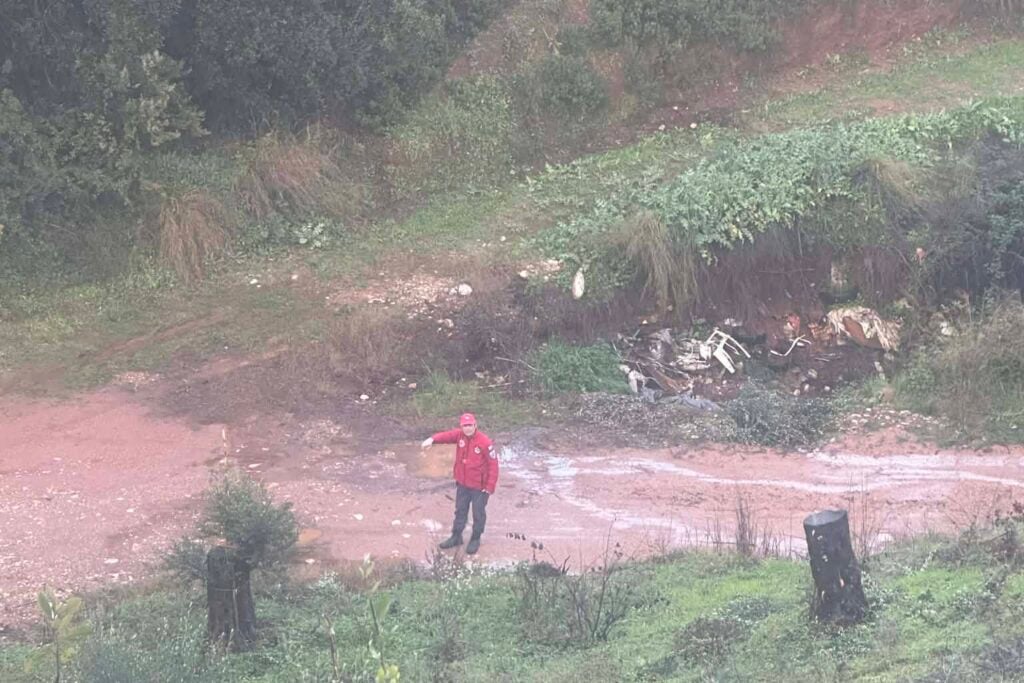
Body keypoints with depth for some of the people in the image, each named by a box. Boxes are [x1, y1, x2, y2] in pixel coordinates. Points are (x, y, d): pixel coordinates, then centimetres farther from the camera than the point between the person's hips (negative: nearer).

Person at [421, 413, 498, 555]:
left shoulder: (485, 442, -23)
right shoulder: (459, 435, -6)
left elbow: (493, 465, -19)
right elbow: (446, 436, -20)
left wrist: (490, 487, -18)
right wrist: (432, 439, -43)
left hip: (479, 486, -5)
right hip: (462, 483, 5)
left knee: (478, 513, 10)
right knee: (460, 510, 19)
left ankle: (475, 540, 29)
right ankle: (456, 537, 36)